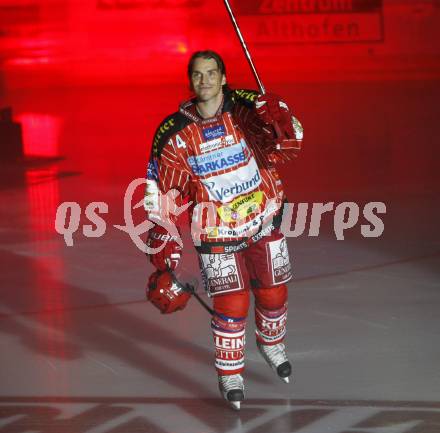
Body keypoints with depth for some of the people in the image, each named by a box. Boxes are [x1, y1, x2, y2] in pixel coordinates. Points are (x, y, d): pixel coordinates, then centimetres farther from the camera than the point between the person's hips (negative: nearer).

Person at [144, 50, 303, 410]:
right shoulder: (175, 134, -12)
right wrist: (164, 255, -10)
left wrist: (280, 123, -40)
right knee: (231, 305, -7)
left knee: (273, 294, 15)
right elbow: (163, 198, -7)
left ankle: (271, 343, 46)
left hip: (263, 221, 2)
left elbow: (285, 150, -19)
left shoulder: (245, 108, -12)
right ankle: (230, 374, 13)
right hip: (216, 232, -2)